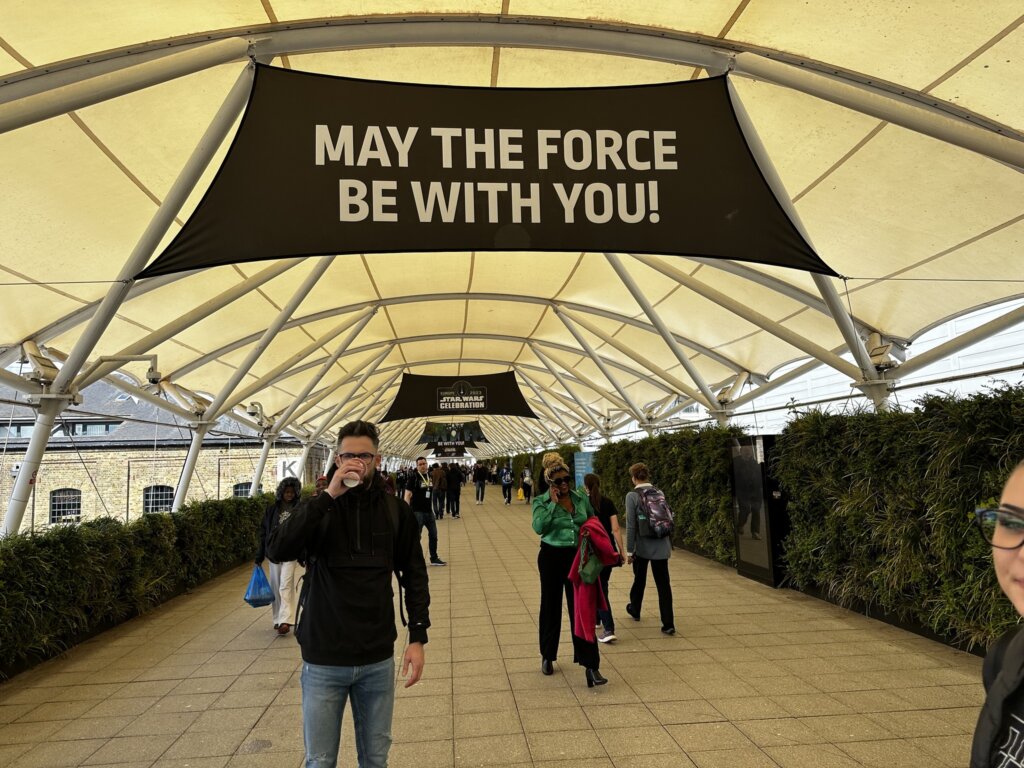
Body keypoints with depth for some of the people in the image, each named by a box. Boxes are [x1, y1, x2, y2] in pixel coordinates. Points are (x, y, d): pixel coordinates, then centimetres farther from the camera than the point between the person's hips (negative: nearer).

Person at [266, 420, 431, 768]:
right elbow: (277, 550, -21)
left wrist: (418, 637, -3)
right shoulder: (319, 507, -4)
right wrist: (328, 496, -26)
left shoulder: (396, 511, -1)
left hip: (378, 659, 1)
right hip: (323, 659, -1)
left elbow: (414, 576, 4)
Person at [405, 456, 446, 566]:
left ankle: (434, 558, 29)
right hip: (417, 511, -7)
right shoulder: (413, 477, -12)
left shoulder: (429, 477, 8)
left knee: (433, 535, 15)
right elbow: (407, 495, -15)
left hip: (429, 511, 7)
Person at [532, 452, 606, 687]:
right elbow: (538, 527, -22)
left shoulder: (581, 497, 3)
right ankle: (547, 656, 32)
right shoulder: (541, 502, -6)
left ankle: (590, 665, 1)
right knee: (551, 607, 13)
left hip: (577, 557, 1)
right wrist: (553, 503, -21)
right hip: (552, 557, -1)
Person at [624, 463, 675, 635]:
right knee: (663, 584, 3)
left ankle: (635, 610, 40)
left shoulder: (632, 496, -10)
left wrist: (629, 550, -6)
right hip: (661, 546, 3)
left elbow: (631, 526, -12)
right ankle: (668, 624, 1)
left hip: (642, 546, -3)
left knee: (639, 579, 19)